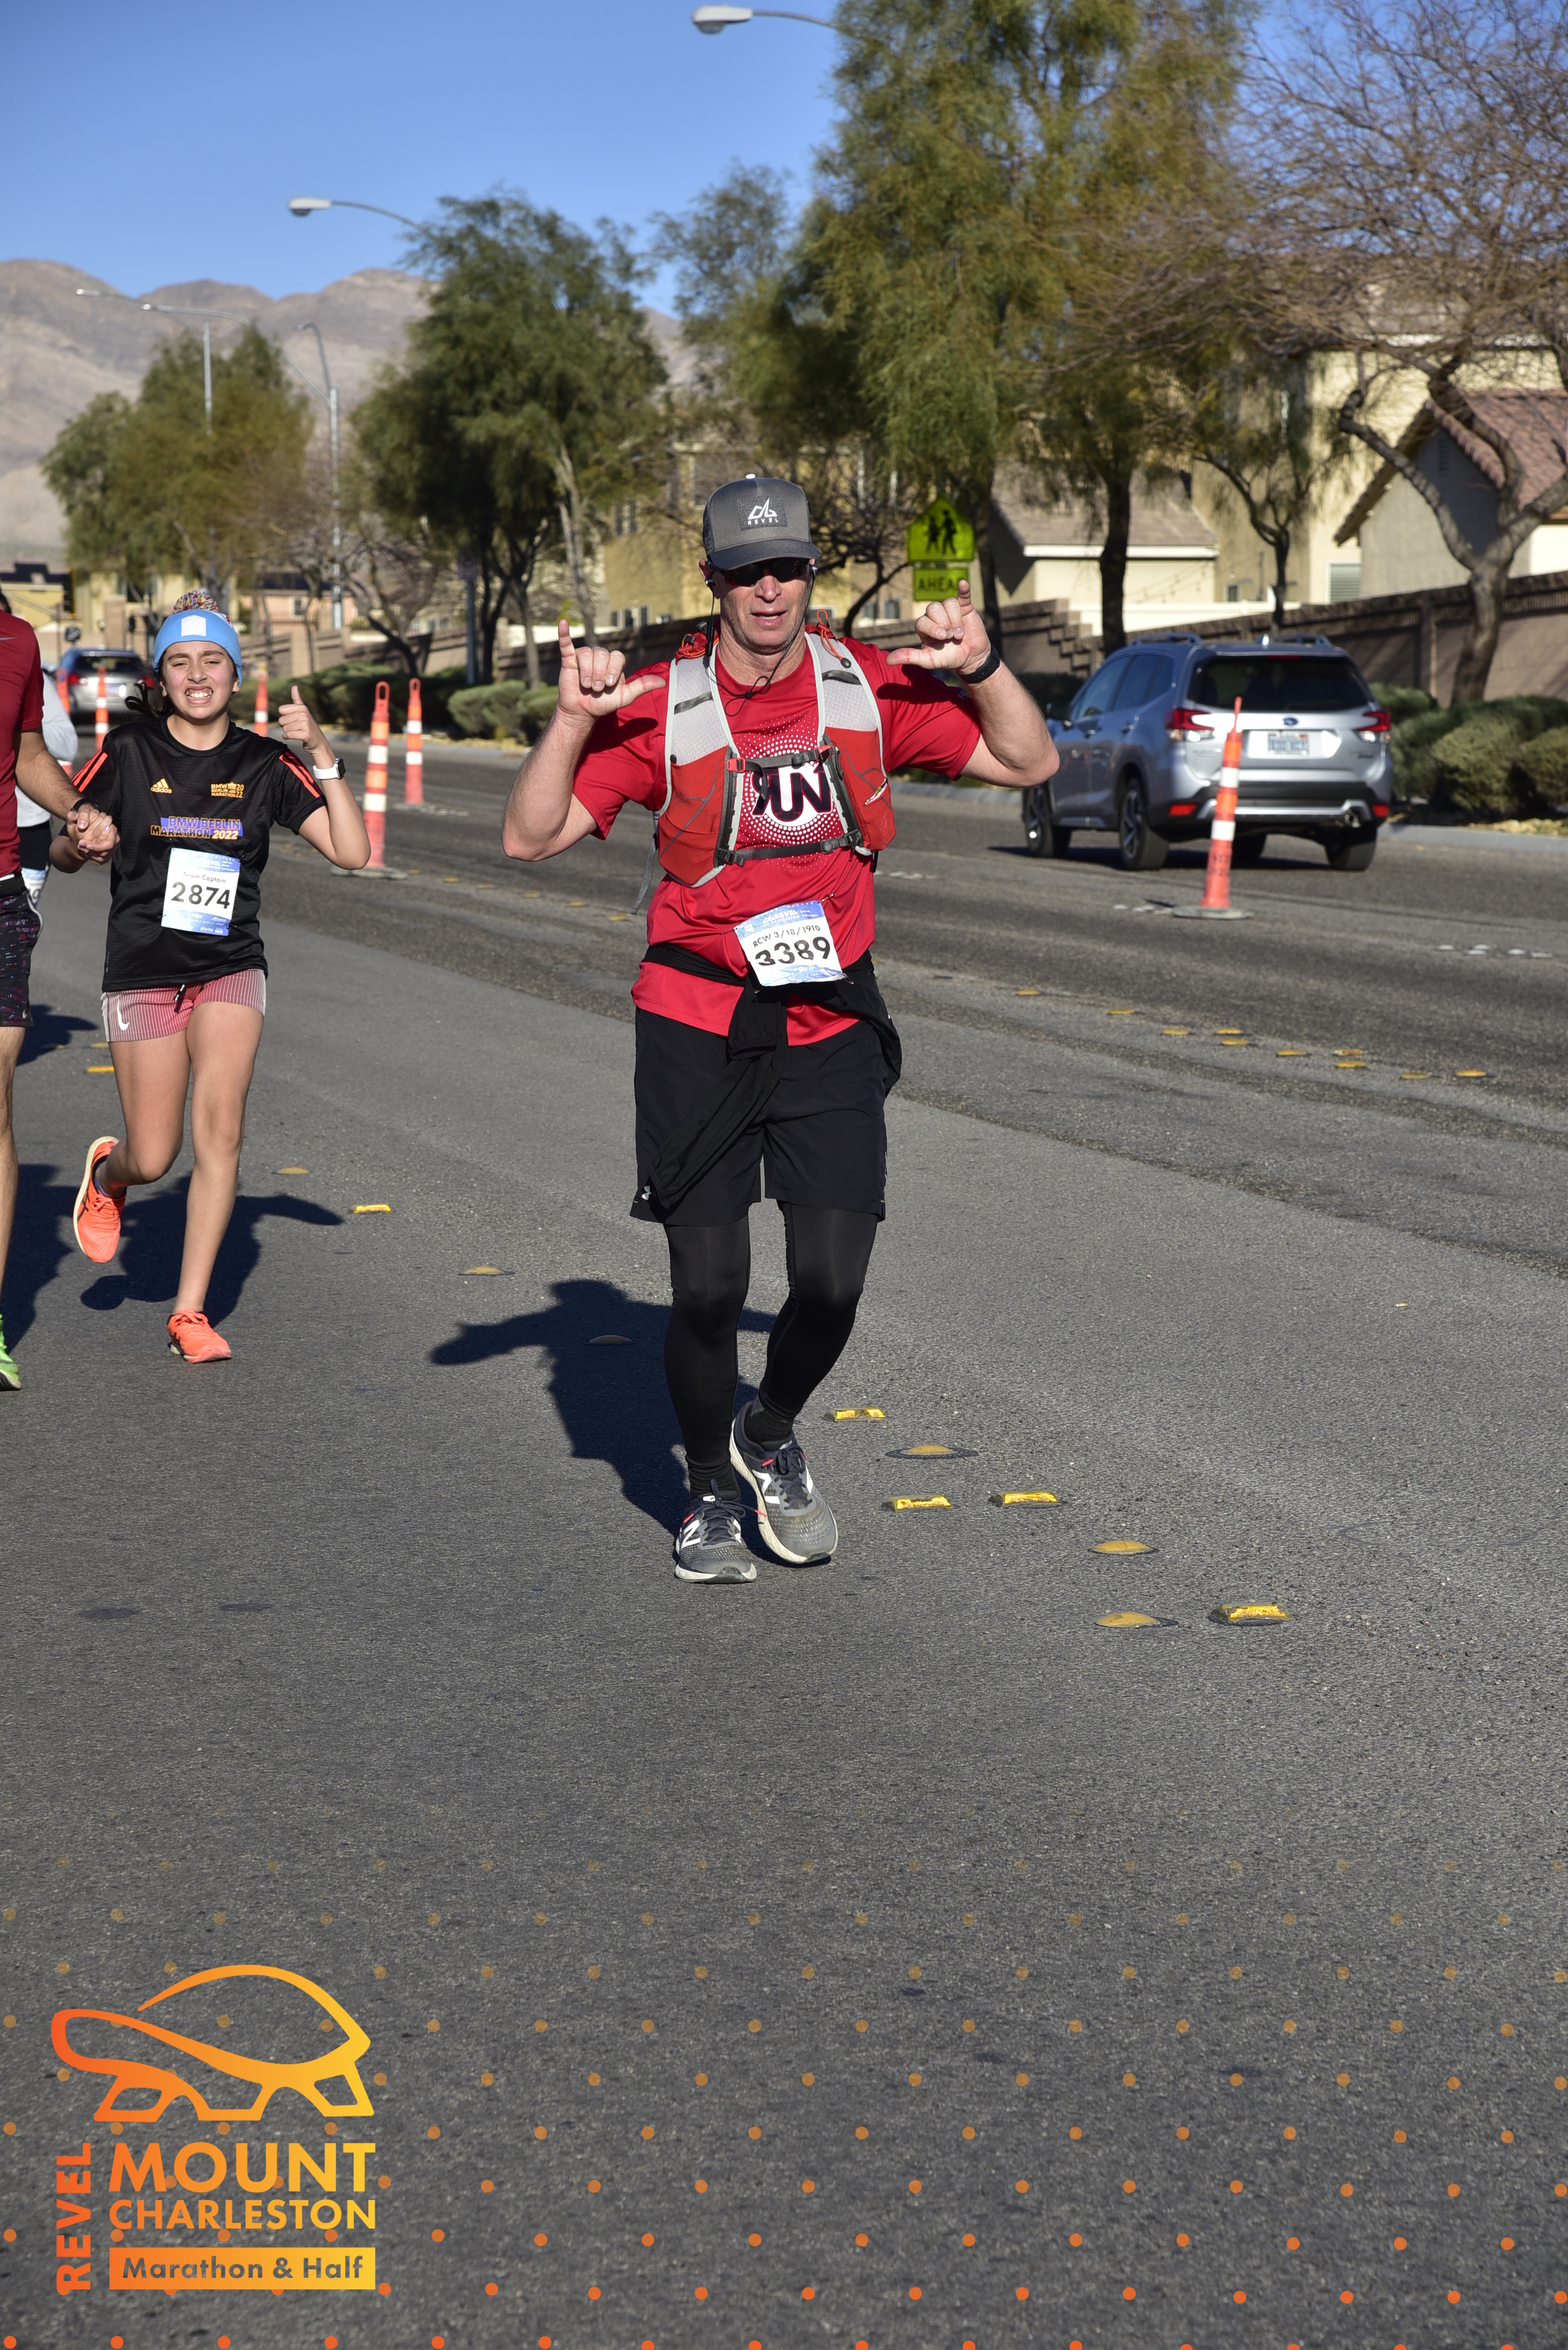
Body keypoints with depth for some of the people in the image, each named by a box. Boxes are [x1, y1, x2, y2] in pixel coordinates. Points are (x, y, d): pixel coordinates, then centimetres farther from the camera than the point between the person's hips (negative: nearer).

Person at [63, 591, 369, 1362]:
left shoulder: (266, 763, 0)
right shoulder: (128, 753, -3)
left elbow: (351, 851, -6)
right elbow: (63, 852, 6)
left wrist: (323, 757, -15)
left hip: (231, 969, 1)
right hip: (141, 972, -1)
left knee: (220, 1125, -18)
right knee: (154, 1159, 0)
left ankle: (190, 1312, -6)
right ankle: (106, 1174, 40)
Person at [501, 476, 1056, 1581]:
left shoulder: (869, 687, 0)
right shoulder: (658, 706, -5)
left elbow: (1029, 762, 4)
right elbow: (529, 838, -6)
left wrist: (982, 666, -12)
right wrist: (572, 720, -20)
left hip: (833, 1024, 2)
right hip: (697, 1026, -2)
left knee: (832, 1283, -2)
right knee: (708, 1283, -1)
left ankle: (771, 1435, 30)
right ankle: (709, 1493, 24)